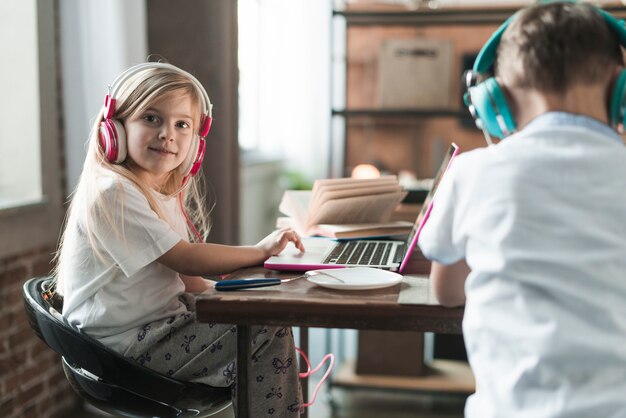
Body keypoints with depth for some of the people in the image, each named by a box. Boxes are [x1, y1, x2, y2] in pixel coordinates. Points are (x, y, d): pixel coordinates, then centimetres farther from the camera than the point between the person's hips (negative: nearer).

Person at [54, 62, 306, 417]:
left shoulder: (165, 193, 11)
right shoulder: (111, 192, -20)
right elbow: (185, 258, -23)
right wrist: (261, 251, -17)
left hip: (162, 318, 10)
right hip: (127, 343, -10)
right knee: (269, 332, -14)